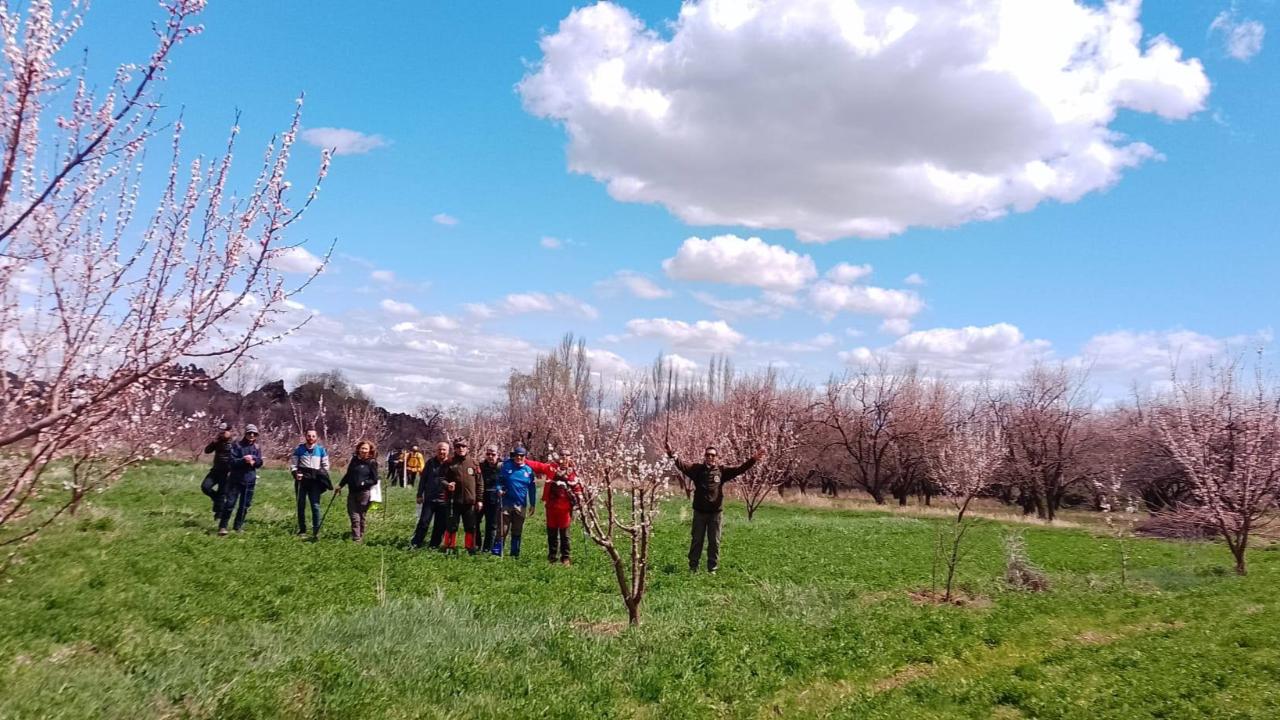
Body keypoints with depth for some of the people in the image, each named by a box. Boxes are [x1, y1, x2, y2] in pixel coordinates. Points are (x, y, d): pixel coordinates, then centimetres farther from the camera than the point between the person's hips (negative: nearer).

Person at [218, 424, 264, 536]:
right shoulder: (237, 445, -5)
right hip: (236, 479, -4)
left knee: (245, 505, 8)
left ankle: (238, 526, 20)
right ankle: (222, 526, 3)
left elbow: (260, 463, 3)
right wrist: (244, 460, -28)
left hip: (249, 480, 4)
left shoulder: (256, 448, 7)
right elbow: (232, 461, -12)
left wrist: (253, 460, -18)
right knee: (230, 503, -5)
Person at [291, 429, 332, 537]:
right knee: (301, 505, 7)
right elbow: (293, 464, 7)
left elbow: (325, 465, 12)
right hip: (302, 480, 1)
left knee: (315, 506, -7)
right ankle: (302, 530, 15)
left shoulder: (321, 450, 5)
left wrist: (323, 477, 0)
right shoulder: (299, 449, 3)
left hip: (315, 481, -1)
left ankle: (316, 530, -4)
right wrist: (295, 473, -11)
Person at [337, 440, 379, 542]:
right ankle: (356, 537, 6)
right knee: (353, 516, 1)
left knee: (361, 516, 1)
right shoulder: (354, 459, 9)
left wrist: (364, 483, -18)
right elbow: (348, 474, 20)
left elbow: (374, 480, -4)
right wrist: (340, 485, 17)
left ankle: (360, 537, 11)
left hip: (364, 493, -4)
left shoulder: (372, 463, -4)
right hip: (352, 492, 4)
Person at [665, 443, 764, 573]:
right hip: (699, 512, -1)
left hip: (715, 512, 1)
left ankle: (712, 568, 19)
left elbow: (739, 469, -6)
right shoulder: (698, 469, -3)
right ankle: (693, 567, 20)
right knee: (696, 540, 10)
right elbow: (683, 465, -16)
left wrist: (752, 460, -18)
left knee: (714, 542, 8)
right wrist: (673, 456, -35)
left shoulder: (722, 471, 1)